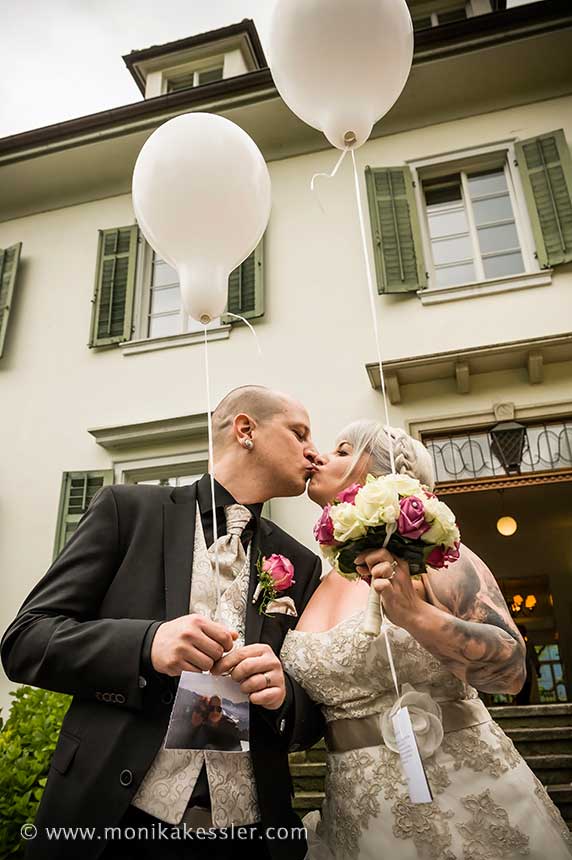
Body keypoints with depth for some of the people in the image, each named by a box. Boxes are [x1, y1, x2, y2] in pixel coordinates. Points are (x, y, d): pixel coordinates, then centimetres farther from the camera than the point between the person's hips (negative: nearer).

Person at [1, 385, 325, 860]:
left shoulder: (301, 564, 5)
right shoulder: (128, 508, -3)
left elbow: (313, 717, 8)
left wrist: (282, 694, -15)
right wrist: (147, 644, -23)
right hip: (110, 819, -2)